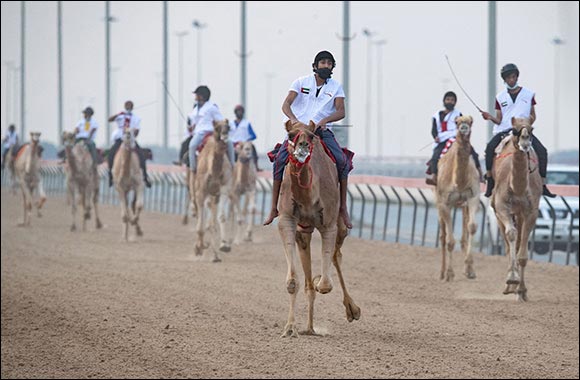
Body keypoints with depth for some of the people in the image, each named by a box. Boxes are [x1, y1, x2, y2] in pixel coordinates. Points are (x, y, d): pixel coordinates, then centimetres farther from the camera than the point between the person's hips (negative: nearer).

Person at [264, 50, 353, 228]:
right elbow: (286, 104, -3)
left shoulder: (336, 87, 7)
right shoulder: (301, 82, 5)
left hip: (322, 131, 1)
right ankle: (274, 208, -14)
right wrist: (293, 118, -24)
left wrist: (324, 120, -23)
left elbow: (341, 112, -4)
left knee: (343, 162, -21)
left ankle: (343, 209, -9)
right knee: (280, 160, -22)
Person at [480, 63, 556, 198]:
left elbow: (533, 115, 12)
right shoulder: (500, 97, 10)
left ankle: (543, 185, -13)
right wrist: (490, 117, -13)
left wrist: (531, 119, -10)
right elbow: (499, 120, 7)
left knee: (542, 151, -19)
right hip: (504, 131, 0)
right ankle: (490, 183, -23)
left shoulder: (529, 94, 9)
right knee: (490, 148, -28)